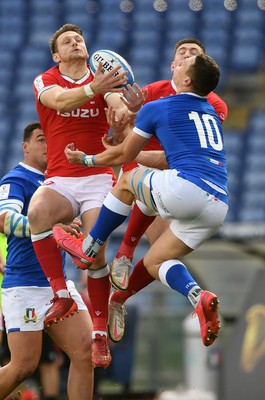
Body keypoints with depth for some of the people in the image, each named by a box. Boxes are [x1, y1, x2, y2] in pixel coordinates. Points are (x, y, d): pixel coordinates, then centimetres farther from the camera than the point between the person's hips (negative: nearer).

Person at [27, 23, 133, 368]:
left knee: (94, 253, -17)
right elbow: (61, 100, -21)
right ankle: (61, 295, -24)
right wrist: (92, 90, -42)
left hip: (98, 177, 0)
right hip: (60, 180, 0)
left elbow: (120, 104, -15)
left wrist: (127, 112, -41)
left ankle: (100, 334, -7)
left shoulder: (103, 81, 7)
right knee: (37, 212, -34)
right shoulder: (45, 81, 3)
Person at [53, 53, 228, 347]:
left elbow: (125, 155, 21)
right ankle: (198, 296, -10)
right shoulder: (211, 114, 27)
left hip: (185, 187, -6)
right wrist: (125, 129, 48)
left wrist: (85, 159, 38)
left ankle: (88, 248, 31)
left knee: (128, 180, 23)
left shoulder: (157, 109, 8)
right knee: (153, 262, 18)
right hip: (217, 209, 6)